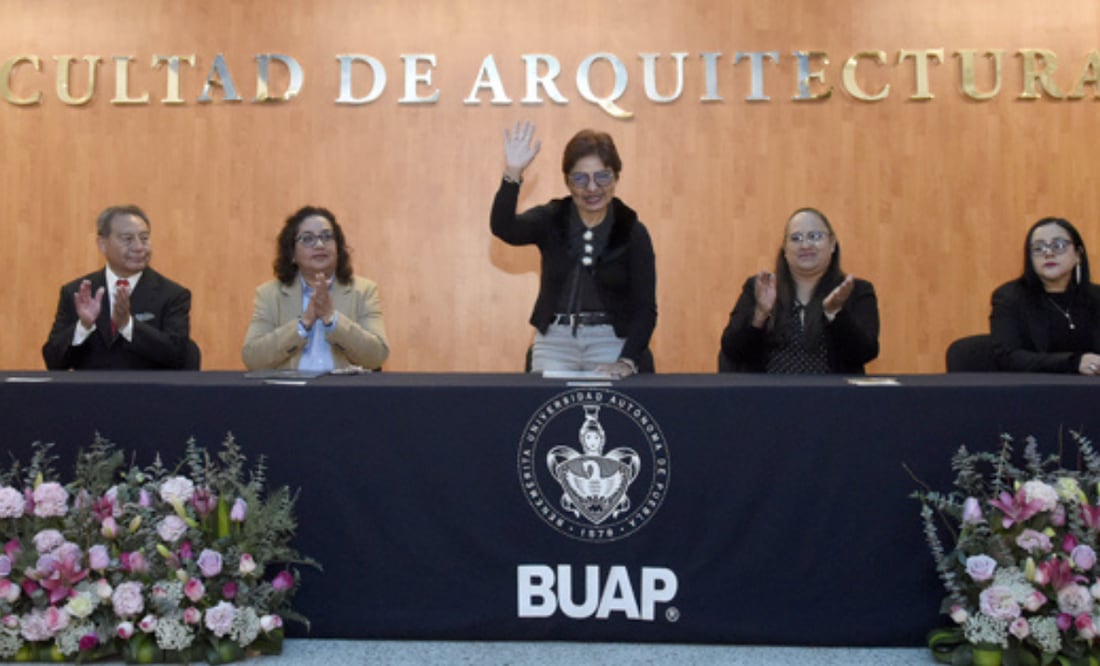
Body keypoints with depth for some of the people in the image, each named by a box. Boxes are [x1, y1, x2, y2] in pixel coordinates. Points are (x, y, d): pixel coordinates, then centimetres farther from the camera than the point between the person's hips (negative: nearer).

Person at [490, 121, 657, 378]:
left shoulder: (633, 232, -3)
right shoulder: (550, 219, 0)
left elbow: (644, 308, -5)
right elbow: (502, 228, -20)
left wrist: (627, 362, -18)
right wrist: (512, 174, -34)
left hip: (611, 341, -1)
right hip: (555, 340, 1)